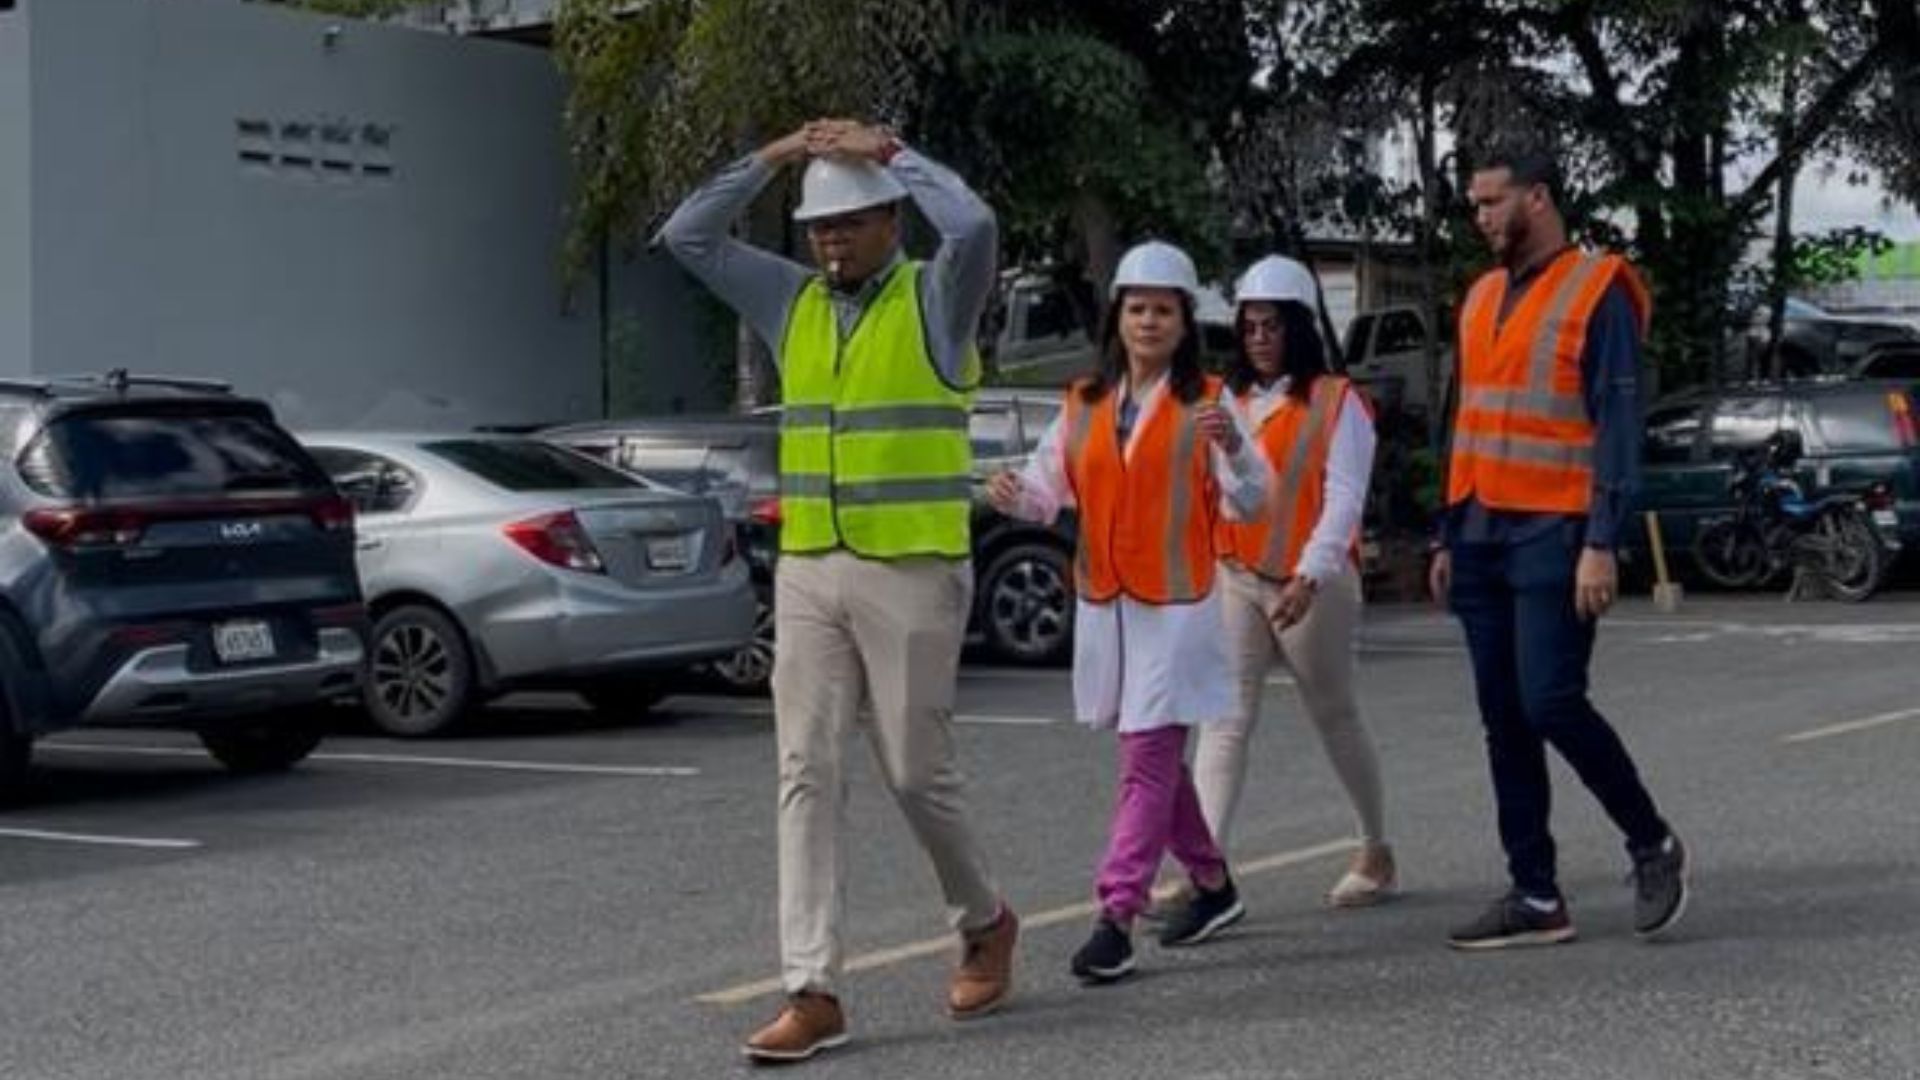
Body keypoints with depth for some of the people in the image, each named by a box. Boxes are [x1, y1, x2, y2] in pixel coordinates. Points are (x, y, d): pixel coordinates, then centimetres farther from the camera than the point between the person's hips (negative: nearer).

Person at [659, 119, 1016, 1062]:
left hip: (912, 573, -5)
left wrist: (887, 150, -13)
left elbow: (974, 224, -25)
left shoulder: (935, 299, -4)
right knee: (806, 774, -2)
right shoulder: (792, 302, 10)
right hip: (808, 572, 5)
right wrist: (773, 157, -1)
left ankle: (985, 923, 28)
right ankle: (813, 992, -2)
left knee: (916, 771, 1)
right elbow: (687, 236, 7)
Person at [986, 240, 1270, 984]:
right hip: (1102, 606, 6)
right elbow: (1047, 490, 8)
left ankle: (1116, 921, -12)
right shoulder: (1084, 406, 11)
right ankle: (1213, 886, 33)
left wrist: (1233, 447, -30)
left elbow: (1251, 504, -10)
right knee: (1154, 757, 16)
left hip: (1176, 608, -6)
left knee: (1149, 761, -9)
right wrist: (1014, 496, -14)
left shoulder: (1204, 404, -3)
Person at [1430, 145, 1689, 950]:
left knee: (1551, 704, -14)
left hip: (1555, 534, -7)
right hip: (1484, 538, 7)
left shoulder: (1598, 291, -6)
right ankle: (1536, 898, 11)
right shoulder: (1483, 297, 16)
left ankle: (1653, 845, 8)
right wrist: (1450, 537, 17)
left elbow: (1619, 426, -11)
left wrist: (1602, 544, -18)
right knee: (1503, 724, 5)